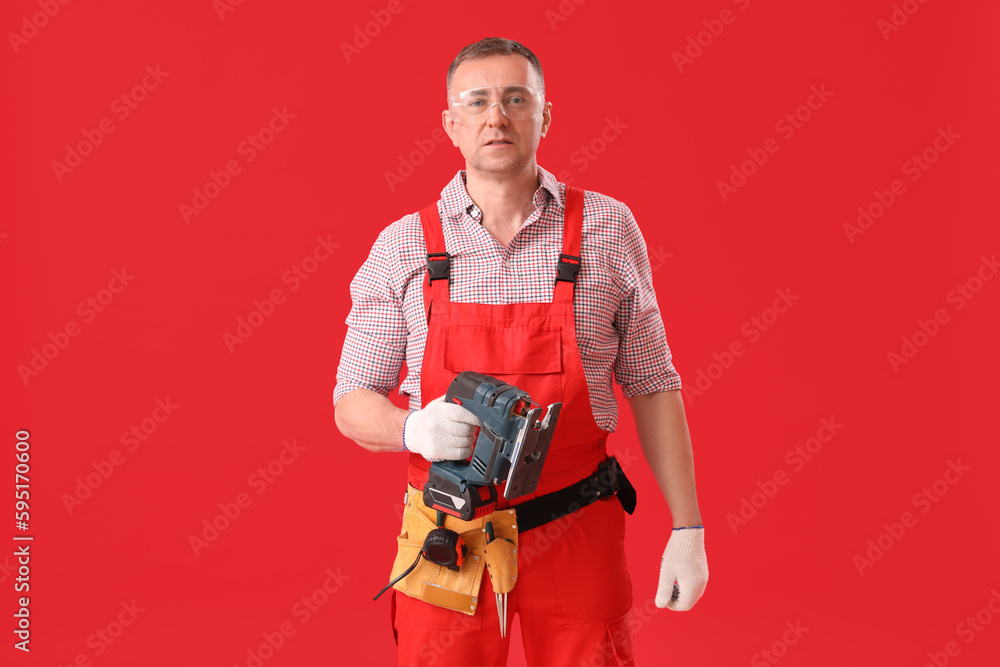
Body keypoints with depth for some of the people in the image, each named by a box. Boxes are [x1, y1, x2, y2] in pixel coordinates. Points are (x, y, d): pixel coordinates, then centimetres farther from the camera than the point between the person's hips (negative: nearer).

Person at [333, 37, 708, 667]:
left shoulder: (608, 228, -1)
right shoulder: (401, 247, -1)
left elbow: (652, 385, 4)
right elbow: (352, 403, 2)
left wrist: (688, 527, 1)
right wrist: (412, 430, -20)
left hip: (577, 537, 0)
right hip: (447, 538, 0)